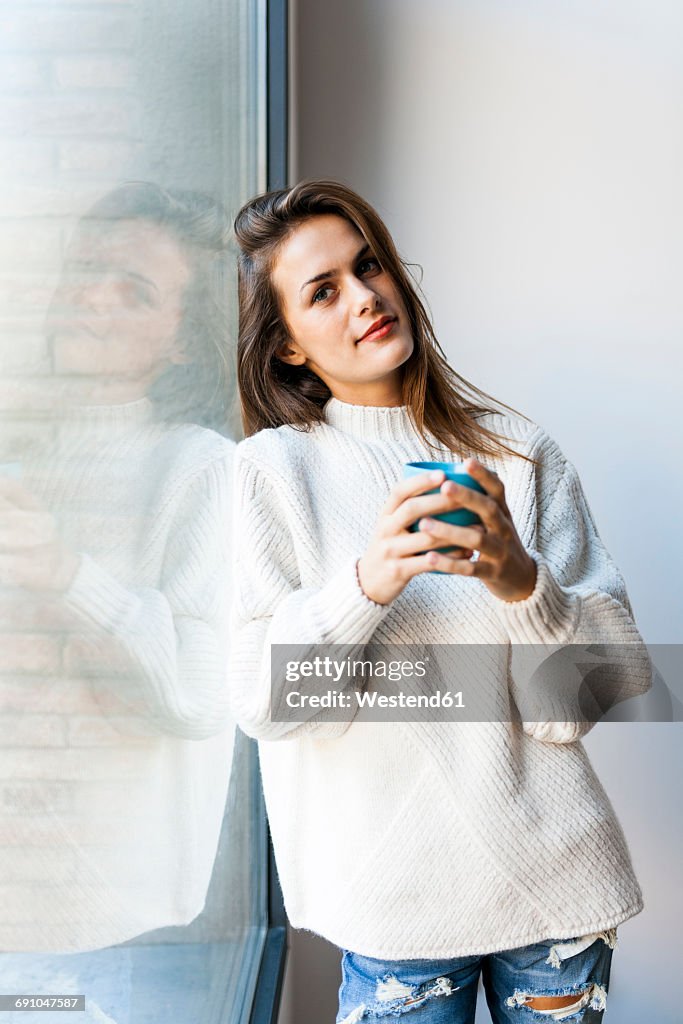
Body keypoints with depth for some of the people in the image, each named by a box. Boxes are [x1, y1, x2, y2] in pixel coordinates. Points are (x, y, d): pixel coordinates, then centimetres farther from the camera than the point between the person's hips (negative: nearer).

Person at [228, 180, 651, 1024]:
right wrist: (367, 583, -28)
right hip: (397, 889, -2)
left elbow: (617, 678, -4)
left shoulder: (521, 454, 0)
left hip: (557, 869, 2)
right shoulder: (276, 466, -4)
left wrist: (522, 581, -23)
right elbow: (260, 701, -12)